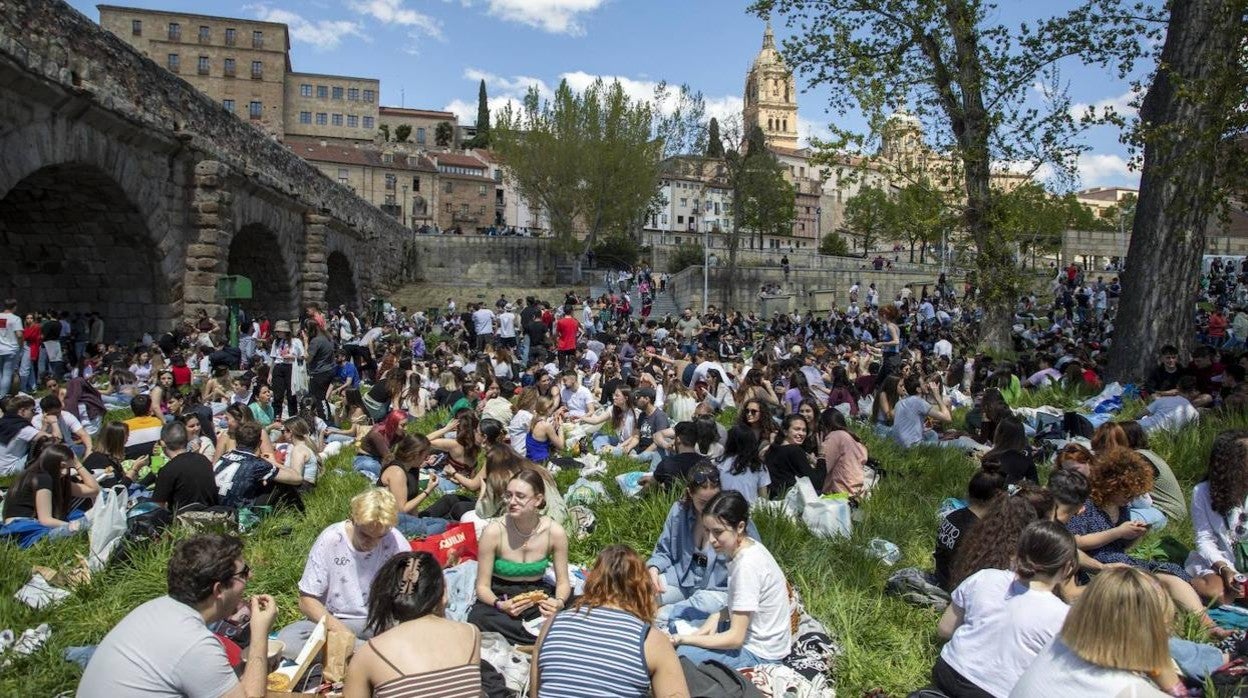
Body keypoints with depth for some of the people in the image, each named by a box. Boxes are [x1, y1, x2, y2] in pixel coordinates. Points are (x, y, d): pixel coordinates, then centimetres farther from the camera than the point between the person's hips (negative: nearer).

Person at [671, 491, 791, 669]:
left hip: (760, 653, -9)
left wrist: (684, 639, -19)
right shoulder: (748, 546, -3)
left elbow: (735, 638, -24)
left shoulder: (747, 566, -28)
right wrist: (717, 617, -6)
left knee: (681, 653, -21)